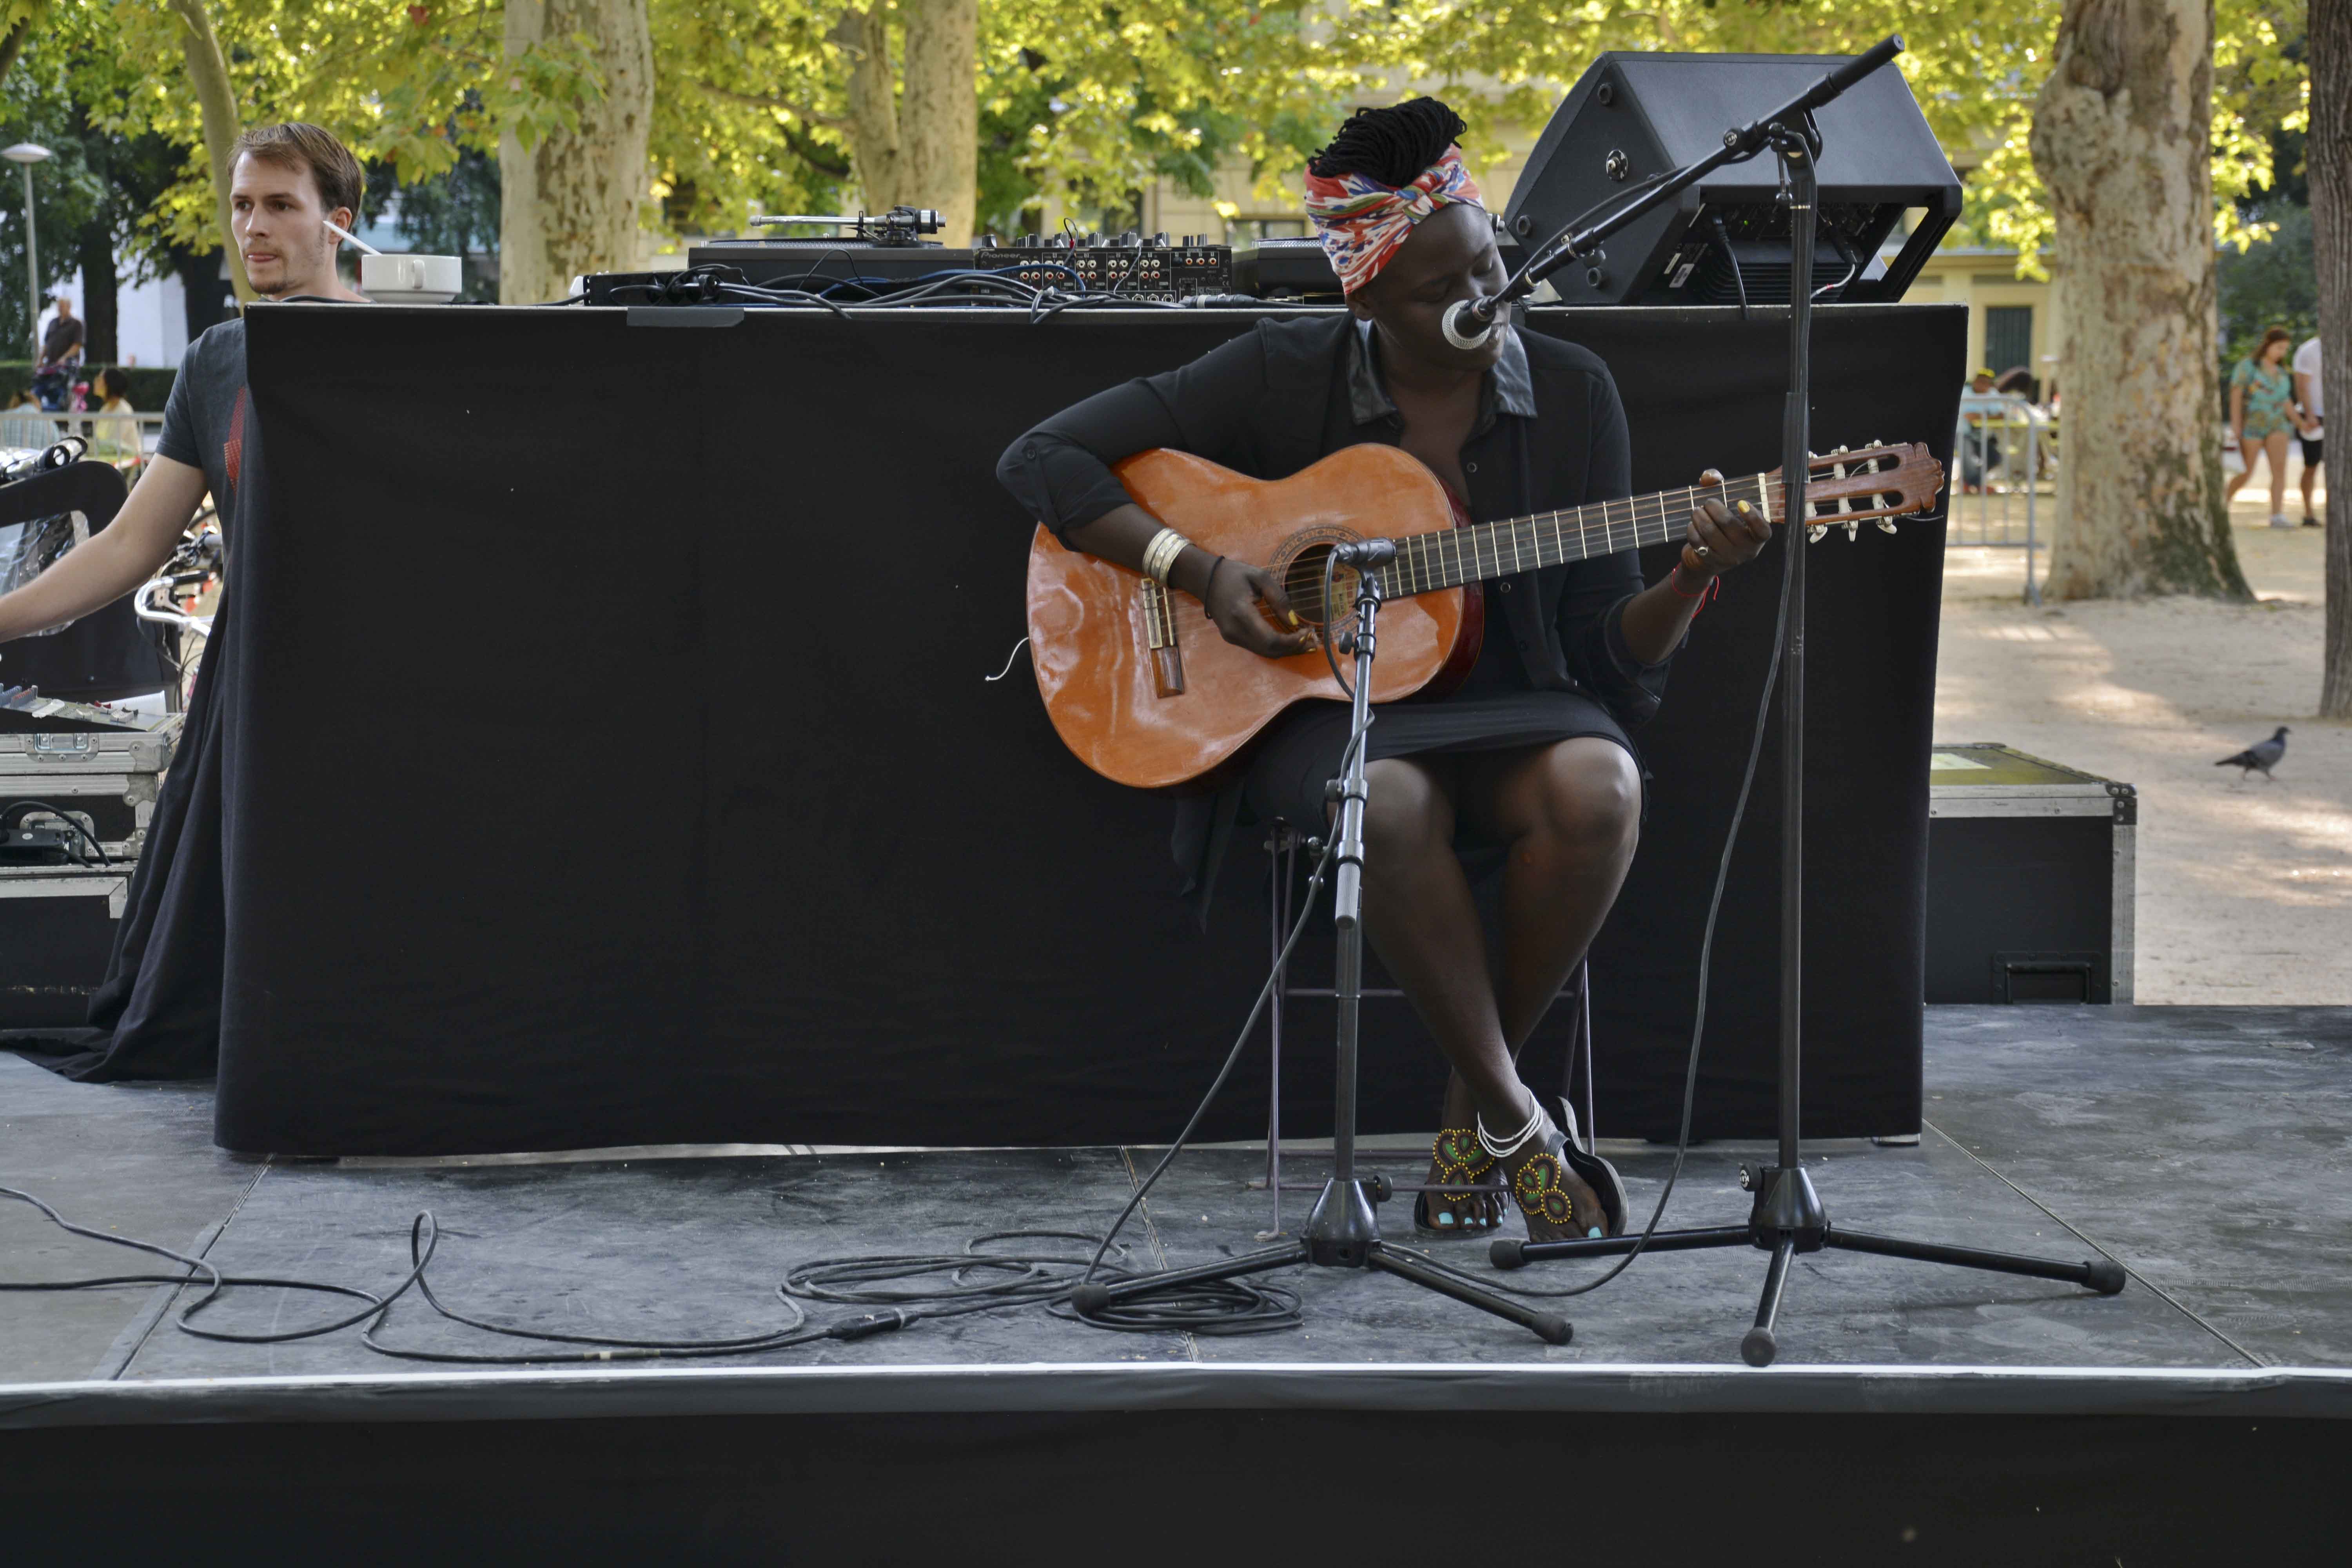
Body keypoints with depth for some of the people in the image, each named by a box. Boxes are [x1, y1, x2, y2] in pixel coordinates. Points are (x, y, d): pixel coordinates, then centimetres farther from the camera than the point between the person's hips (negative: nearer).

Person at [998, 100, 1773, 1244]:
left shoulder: (1570, 395, 2)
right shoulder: (1284, 378, -3)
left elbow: (1611, 656, 3)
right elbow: (1043, 459, -3)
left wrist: (1690, 582, -18)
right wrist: (1200, 571, -14)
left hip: (1502, 708, 2)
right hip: (1318, 713, -2)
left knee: (1596, 788, -34)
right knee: (1394, 804, -39)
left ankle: (1470, 1109, -13)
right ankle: (1516, 1125, -21)